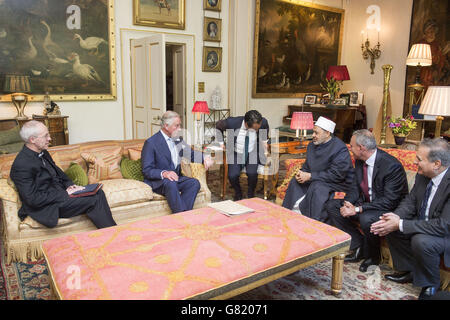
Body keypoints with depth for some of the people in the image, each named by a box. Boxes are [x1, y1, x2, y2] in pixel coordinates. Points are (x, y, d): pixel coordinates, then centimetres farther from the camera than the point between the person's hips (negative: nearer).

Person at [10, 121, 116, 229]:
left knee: (98, 192, -6)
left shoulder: (43, 153, 7)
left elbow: (57, 171, 21)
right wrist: (65, 194, -19)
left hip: (61, 192, 9)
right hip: (47, 207, -9)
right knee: (93, 200, -19)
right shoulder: (21, 165, -20)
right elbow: (33, 199, -22)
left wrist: (69, 185, 1)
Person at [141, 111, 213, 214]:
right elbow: (146, 170, -14)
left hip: (175, 178, 6)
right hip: (157, 181, -6)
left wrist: (205, 158, -6)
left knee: (194, 183, -20)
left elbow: (191, 154, 17)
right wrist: (164, 173, -33)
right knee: (170, 183, -37)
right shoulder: (151, 143, -10)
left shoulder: (178, 140, 12)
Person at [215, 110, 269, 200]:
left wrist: (264, 141, 8)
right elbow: (218, 126, -1)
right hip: (236, 154, 0)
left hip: (252, 154, 1)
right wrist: (221, 142, 1)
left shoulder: (263, 122, -19)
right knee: (232, 175, -24)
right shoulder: (232, 122, -24)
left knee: (252, 173, -27)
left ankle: (251, 193, 5)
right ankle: (238, 192, 10)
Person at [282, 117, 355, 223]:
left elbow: (336, 175, -25)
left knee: (317, 187, -33)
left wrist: (310, 176, -25)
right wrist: (302, 173, -12)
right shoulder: (312, 145, 5)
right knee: (295, 182, -8)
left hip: (339, 182, -8)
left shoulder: (340, 148, -19)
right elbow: (307, 166, 13)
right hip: (317, 180, 8)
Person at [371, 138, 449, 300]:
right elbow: (410, 201, 4)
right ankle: (408, 271, 14)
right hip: (423, 224, 8)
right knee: (390, 226, -4)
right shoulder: (422, 175, -7)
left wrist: (401, 224, -30)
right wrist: (397, 216, -18)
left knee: (421, 241, -33)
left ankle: (430, 285, -3)